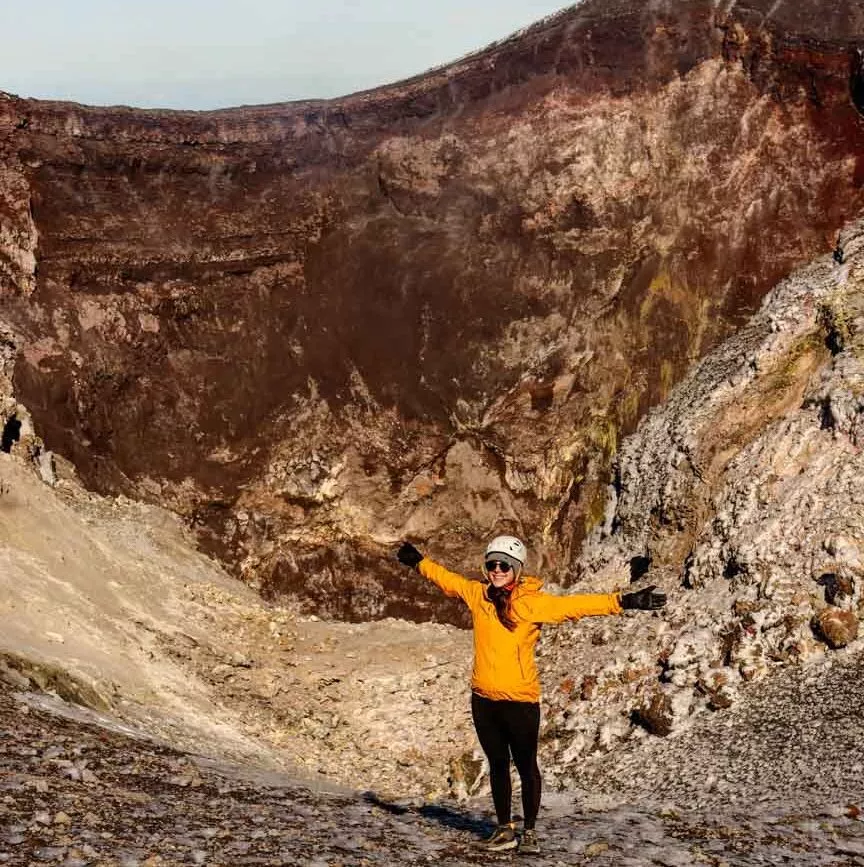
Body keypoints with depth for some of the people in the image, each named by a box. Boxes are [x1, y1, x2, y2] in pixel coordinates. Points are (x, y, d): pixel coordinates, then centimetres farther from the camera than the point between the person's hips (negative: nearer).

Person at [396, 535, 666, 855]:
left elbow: (576, 605, -17)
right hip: (484, 698, 4)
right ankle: (505, 829, 26)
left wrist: (623, 601, -25)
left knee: (526, 765, 6)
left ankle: (529, 831, 19)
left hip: (520, 699, -4)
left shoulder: (533, 602, -10)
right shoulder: (476, 594, 4)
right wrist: (419, 561, 35)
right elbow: (447, 579, 22)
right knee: (497, 764, 15)